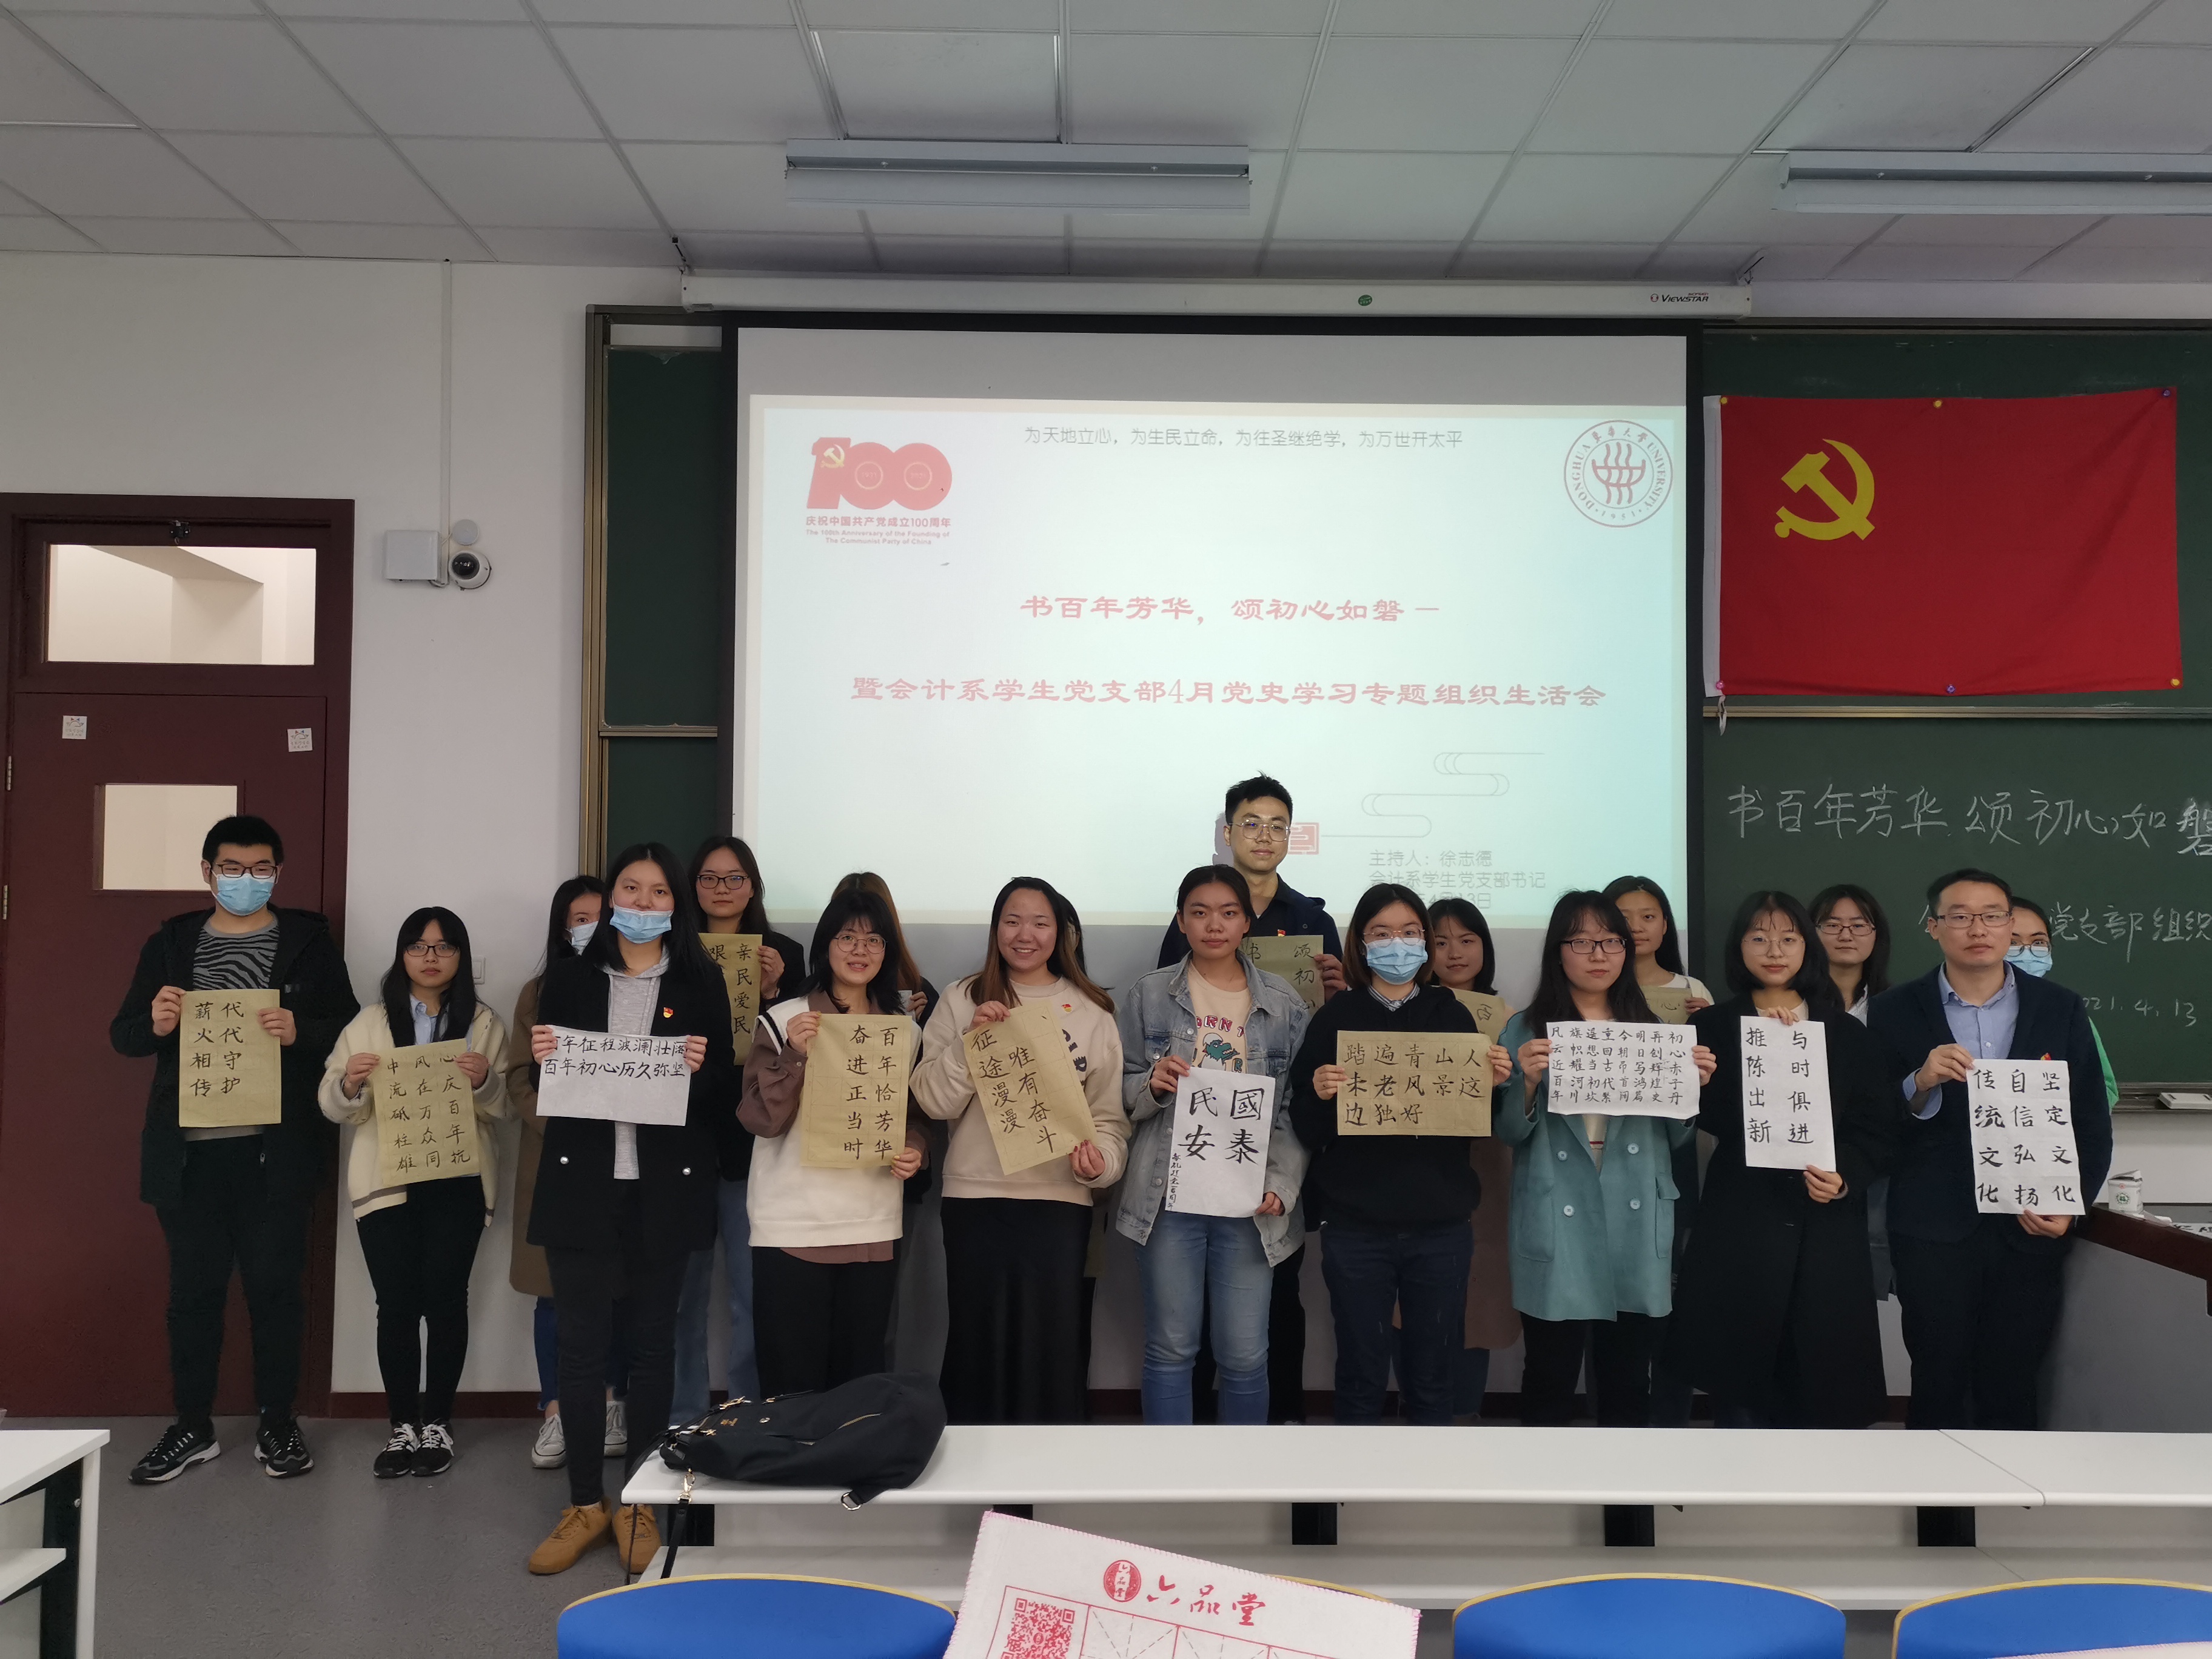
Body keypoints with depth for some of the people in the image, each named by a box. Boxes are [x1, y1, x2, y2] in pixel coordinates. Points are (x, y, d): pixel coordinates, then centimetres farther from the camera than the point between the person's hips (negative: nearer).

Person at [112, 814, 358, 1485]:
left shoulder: (308, 940, 3)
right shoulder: (170, 942, 10)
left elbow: (349, 1027, 0)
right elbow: (124, 1034, 9)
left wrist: (300, 1031, -20)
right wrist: (155, 1023, -14)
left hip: (276, 1151, -2)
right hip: (188, 1151, 2)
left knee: (275, 1285, 5)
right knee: (193, 1288, 10)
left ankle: (277, 1424, 19)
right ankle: (192, 1427, 24)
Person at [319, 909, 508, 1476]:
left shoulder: (484, 1023, 8)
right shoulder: (370, 1021, 9)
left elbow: (500, 1107, 1)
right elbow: (335, 1108, 5)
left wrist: (484, 1081, -19)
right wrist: (349, 1083, -17)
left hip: (457, 1182, 0)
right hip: (386, 1181, 1)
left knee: (446, 1301, -2)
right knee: (396, 1305, -1)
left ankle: (438, 1423, 11)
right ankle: (402, 1425, 10)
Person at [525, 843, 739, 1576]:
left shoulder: (701, 981, 3)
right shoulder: (569, 976, 7)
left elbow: (726, 1088, 3)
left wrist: (700, 1069, -18)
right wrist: (540, 1057, -12)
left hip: (664, 1189, -1)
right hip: (582, 1185, 1)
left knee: (651, 1344, 8)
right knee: (581, 1344, 4)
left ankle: (638, 1504, 21)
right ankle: (584, 1503, 19)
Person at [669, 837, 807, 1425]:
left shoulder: (784, 954, 4)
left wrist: (771, 994, -12)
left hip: (753, 1143, -1)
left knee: (753, 1295, 2)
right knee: (683, 1293, 7)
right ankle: (681, 1422, 20)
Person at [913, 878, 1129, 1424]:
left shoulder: (1092, 1012, 6)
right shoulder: (962, 1000, 5)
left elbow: (1109, 1115, 4)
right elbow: (933, 1101, -1)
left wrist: (1100, 1162, -15)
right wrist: (971, 1040, -14)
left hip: (1060, 1199, 0)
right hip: (975, 1195, 0)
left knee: (1051, 1347, 3)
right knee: (977, 1343, 6)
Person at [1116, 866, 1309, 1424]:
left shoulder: (1285, 1004, 5)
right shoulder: (1149, 995, 5)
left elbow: (1298, 1109, 3)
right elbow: (1120, 1093, 8)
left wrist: (1282, 1185, -9)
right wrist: (1152, 1084, -14)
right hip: (1168, 1195, 0)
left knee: (1245, 1355, 3)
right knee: (1170, 1349, 6)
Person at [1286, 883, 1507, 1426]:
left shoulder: (1453, 1015, 7)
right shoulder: (1335, 1017, 1)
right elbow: (1307, 1131, -2)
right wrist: (1320, 1095, -21)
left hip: (1440, 1226, 2)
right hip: (1357, 1227, -1)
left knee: (1430, 1379, 10)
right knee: (1360, 1378, 5)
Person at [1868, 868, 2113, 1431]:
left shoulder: (2062, 1009, 4)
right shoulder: (1895, 1011, -1)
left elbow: (2092, 1124, 6)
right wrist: (1920, 1083, -20)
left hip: (2031, 1229, 2)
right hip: (1933, 1232, -1)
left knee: (2011, 1391, 10)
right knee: (1939, 1388, 6)